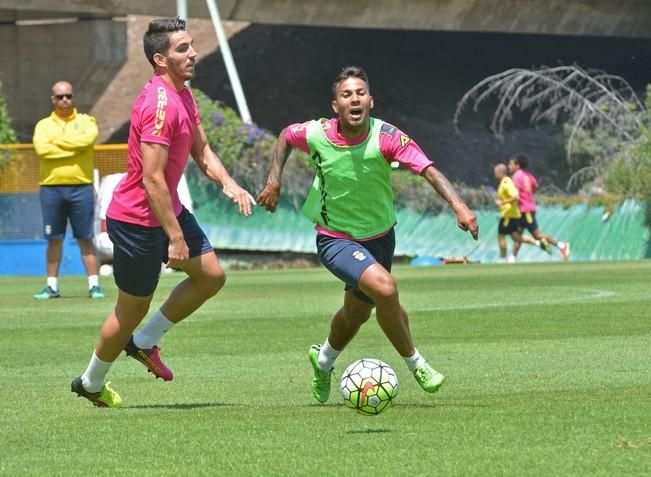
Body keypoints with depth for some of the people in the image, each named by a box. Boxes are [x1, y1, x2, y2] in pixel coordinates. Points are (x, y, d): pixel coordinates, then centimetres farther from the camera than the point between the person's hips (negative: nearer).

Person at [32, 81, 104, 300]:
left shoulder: (86, 121, 7)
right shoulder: (44, 125, 9)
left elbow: (87, 139, -15)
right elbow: (42, 148, -10)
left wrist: (57, 141, -7)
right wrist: (73, 148, -10)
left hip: (81, 187, -1)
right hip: (51, 188, 1)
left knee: (85, 238, 0)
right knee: (54, 239, 6)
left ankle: (94, 285, 1)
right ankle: (52, 286, 11)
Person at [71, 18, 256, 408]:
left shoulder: (183, 95, 6)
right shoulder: (159, 104, -26)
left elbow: (201, 150, 12)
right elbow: (152, 179, -27)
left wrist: (227, 182, -8)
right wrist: (175, 238, -25)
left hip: (169, 210, 10)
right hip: (138, 219, -10)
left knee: (212, 276, 8)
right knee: (133, 309, 3)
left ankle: (144, 342, 22)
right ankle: (91, 383, 24)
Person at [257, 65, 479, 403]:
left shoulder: (386, 137, -22)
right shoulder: (316, 135, -19)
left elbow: (428, 170, -31)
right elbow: (286, 136, 5)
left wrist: (458, 205, -45)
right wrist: (274, 181, -3)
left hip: (380, 236, 3)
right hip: (335, 240, -3)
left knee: (357, 313, 21)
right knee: (384, 288, -27)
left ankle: (323, 361, 53)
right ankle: (415, 364, -6)